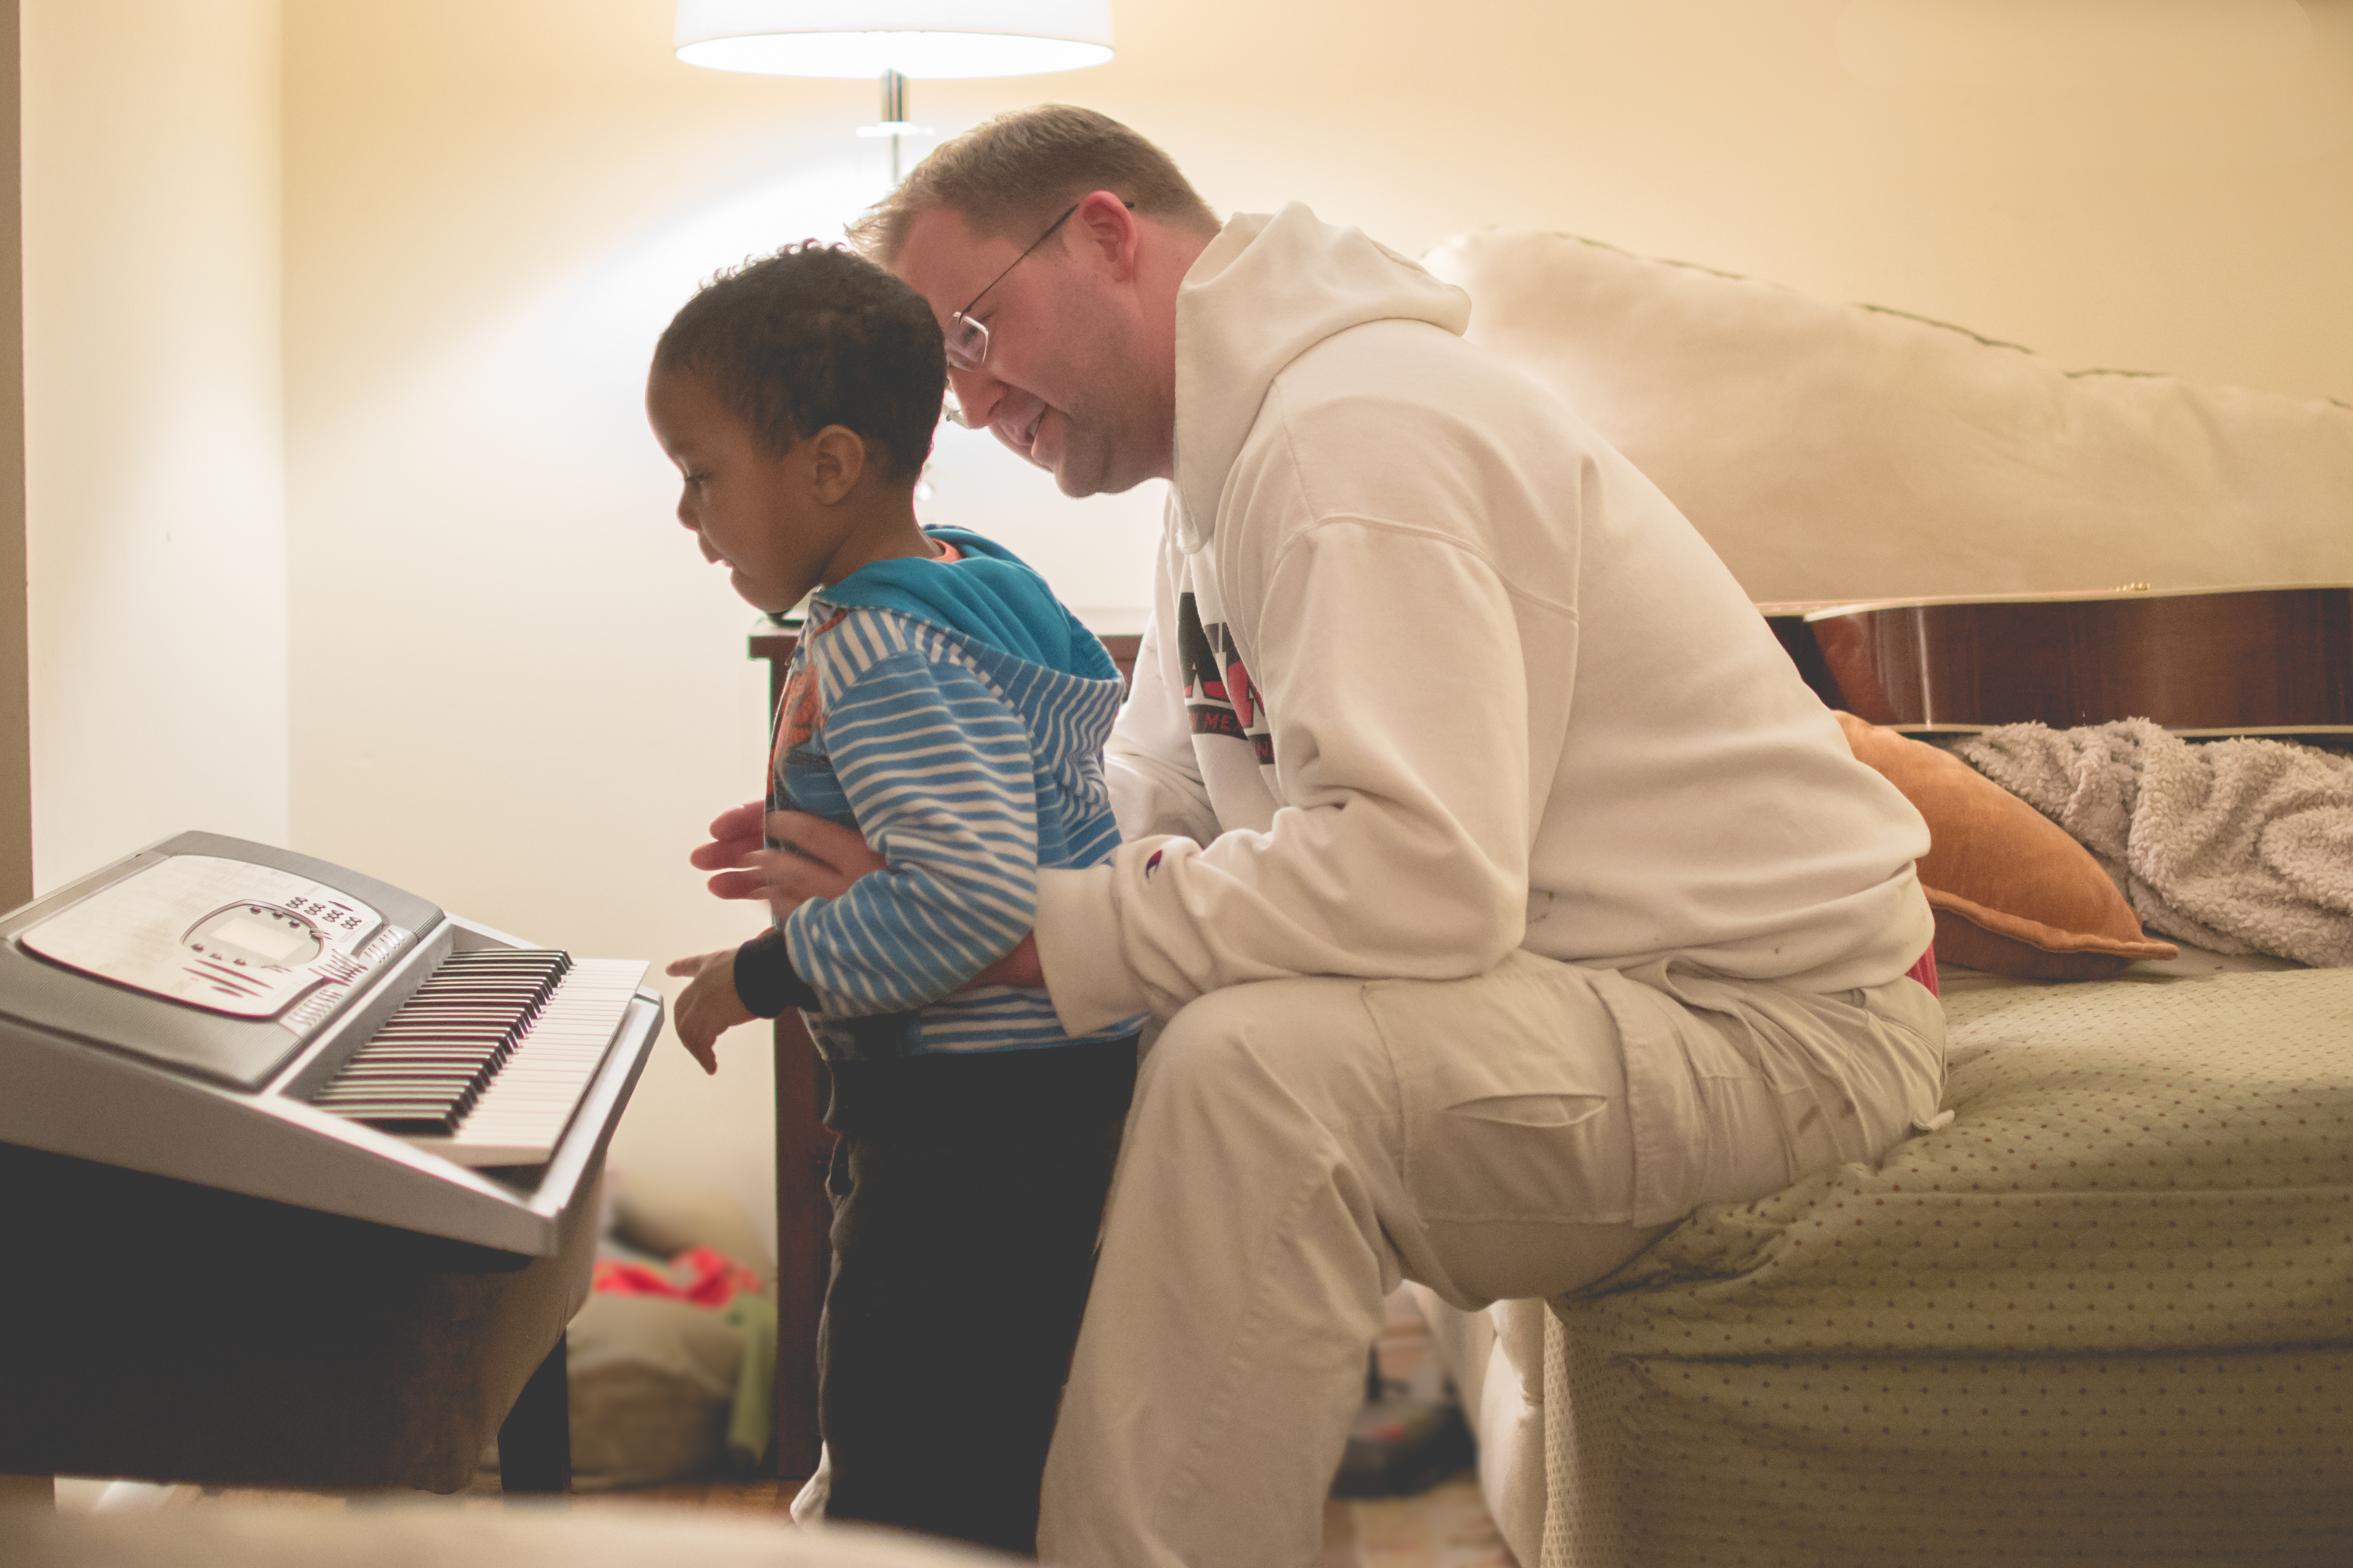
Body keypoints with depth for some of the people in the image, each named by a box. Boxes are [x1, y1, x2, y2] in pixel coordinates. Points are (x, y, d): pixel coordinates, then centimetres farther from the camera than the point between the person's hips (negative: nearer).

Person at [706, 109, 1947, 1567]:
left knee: (1252, 1066, -32)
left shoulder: (1353, 433, -21)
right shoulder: (1235, 464, 13)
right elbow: (1155, 804, 15)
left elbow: (1426, 875, -32)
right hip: (1582, 981, 11)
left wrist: (1037, 931, -26)